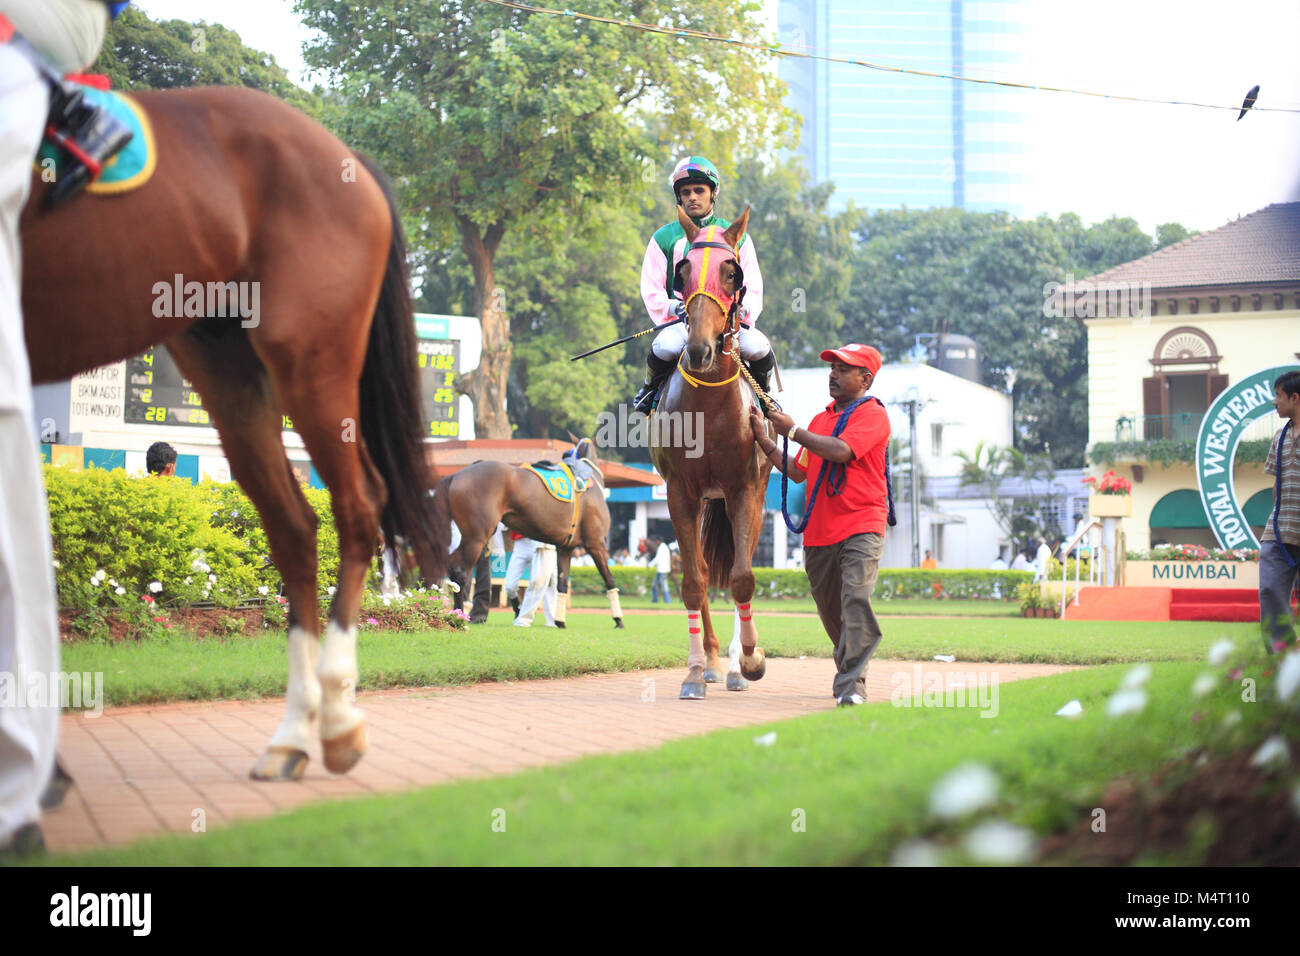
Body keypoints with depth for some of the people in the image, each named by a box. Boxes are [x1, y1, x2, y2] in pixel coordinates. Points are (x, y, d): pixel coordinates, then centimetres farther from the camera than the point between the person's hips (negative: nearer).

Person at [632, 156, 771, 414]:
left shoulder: (737, 237, 14)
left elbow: (753, 289, 13)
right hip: (680, 322, -1)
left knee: (758, 347, -29)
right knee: (665, 346, -34)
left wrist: (743, 310, -9)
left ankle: (763, 394, 3)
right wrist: (676, 309, -13)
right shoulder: (664, 238, 10)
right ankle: (651, 388, -1)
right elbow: (651, 292, 8)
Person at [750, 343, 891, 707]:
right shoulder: (820, 420, 21)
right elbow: (798, 472, 22)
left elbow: (840, 450, -19)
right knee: (830, 609, 11)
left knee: (856, 598, -21)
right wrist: (763, 438, 15)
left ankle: (852, 684, -25)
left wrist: (792, 430, -11)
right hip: (819, 533, 7)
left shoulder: (873, 414, -3)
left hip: (861, 528, -7)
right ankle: (848, 667, 30)